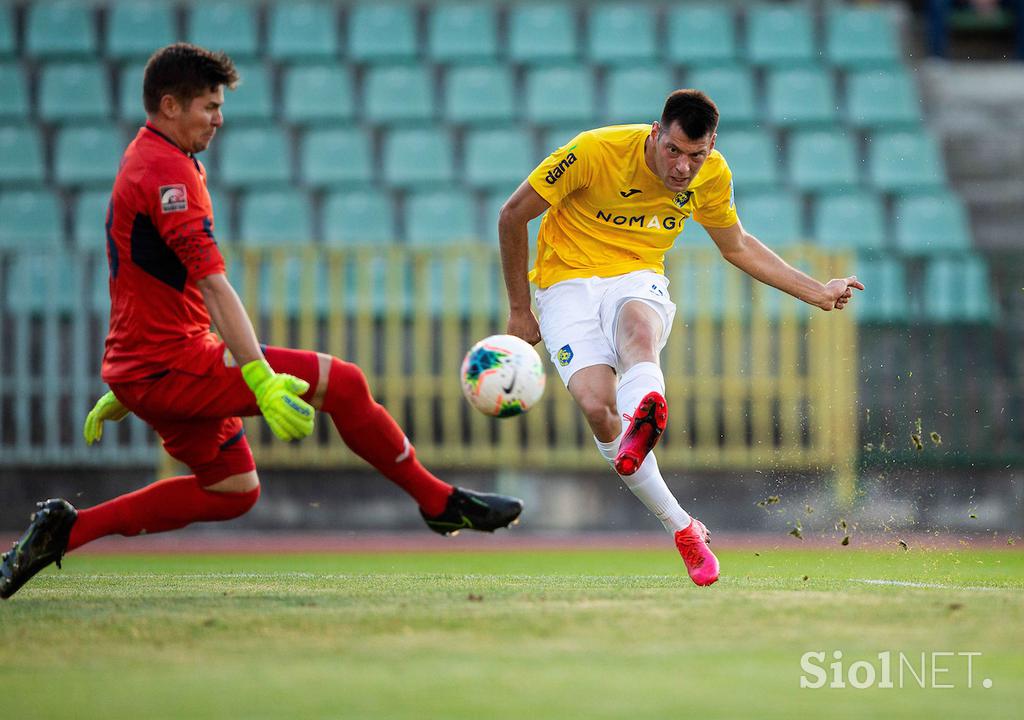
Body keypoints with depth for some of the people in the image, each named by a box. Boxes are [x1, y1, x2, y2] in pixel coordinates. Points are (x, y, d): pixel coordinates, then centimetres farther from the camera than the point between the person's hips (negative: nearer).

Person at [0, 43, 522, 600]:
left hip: (139, 371, 11)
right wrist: (263, 381, -29)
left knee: (234, 489, 19)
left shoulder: (142, 162, 18)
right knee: (342, 382, -13)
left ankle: (65, 528, 15)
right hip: (173, 366, -11)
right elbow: (212, 285, -24)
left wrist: (125, 392, 31)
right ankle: (440, 502, -2)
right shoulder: (169, 170, -16)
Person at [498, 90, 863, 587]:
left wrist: (817, 293, 15)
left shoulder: (711, 175, -3)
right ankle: (682, 529, -17)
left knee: (638, 325, -38)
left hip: (637, 278, 2)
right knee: (596, 406, -27)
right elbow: (512, 216, -6)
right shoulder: (595, 151, -18)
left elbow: (737, 247, 18)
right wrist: (520, 311, 0)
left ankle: (642, 421, -69)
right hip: (569, 280, -2)